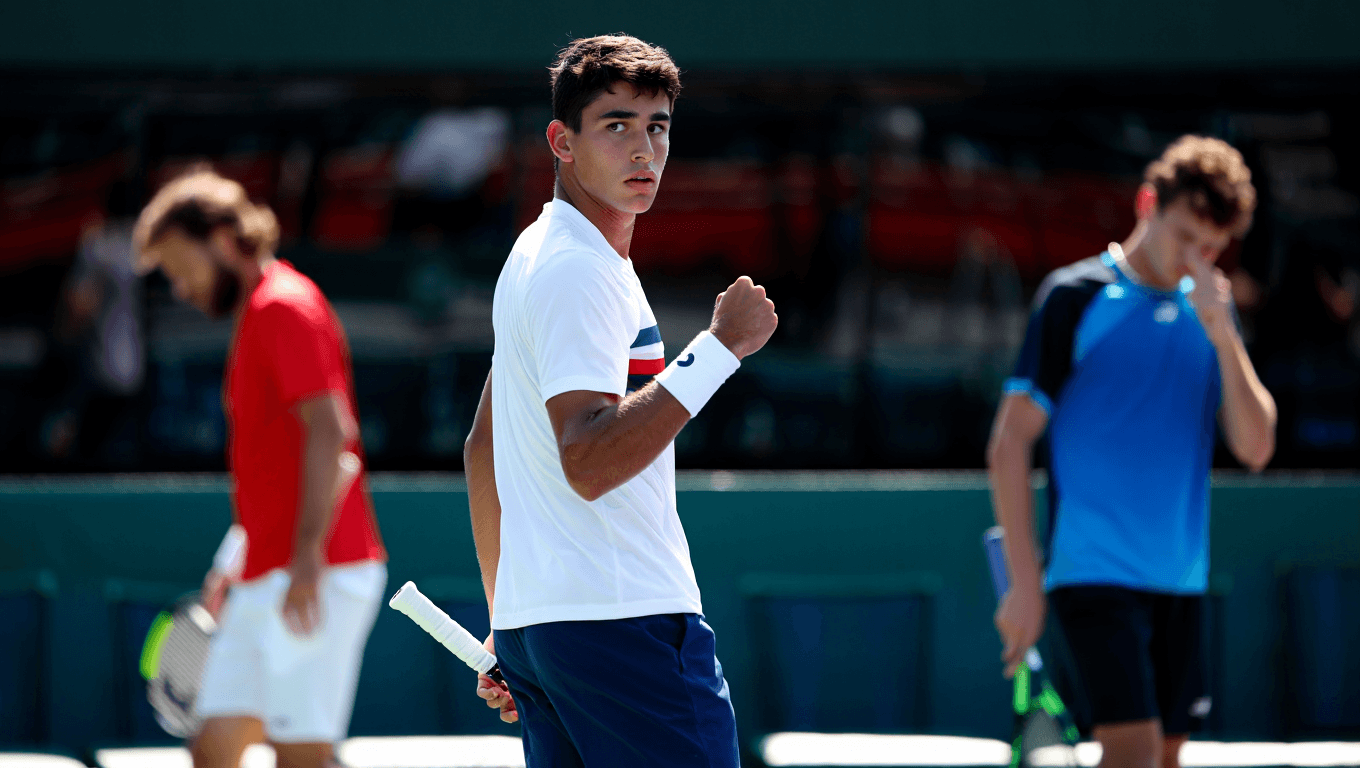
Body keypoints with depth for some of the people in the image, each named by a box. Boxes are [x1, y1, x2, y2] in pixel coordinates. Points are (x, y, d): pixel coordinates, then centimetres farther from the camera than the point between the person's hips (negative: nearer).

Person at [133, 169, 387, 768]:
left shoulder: (286, 308, -10)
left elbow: (329, 431, -21)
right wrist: (236, 559, 25)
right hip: (264, 580, 10)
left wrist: (307, 555, -27)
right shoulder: (257, 317, 21)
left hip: (318, 578, -10)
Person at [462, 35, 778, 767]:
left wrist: (505, 620, 27)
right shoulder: (582, 272, -12)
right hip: (625, 624, -10)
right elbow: (588, 463, -24)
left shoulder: (536, 256, 19)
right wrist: (720, 348, -23)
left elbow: (483, 449, 25)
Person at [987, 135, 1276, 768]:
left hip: (1181, 579, 6)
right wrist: (1024, 582, -10)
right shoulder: (1075, 298, -4)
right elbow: (1009, 444, -5)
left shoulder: (1210, 313, 12)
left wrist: (1222, 336, -8)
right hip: (1095, 570, -6)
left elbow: (1254, 448, 5)